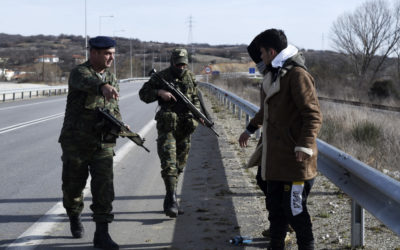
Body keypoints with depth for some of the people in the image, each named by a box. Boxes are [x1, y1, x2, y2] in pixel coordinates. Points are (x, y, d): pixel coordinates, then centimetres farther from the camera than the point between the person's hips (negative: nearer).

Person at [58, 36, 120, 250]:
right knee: (73, 185, 10)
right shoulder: (79, 73, -11)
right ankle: (75, 218, 39)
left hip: (103, 142, 4)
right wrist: (104, 86, -60)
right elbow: (88, 83, -37)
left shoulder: (111, 79, 9)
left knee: (104, 186, -8)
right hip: (76, 141, -4)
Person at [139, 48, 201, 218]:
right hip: (167, 126, -4)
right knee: (169, 163, -15)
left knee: (179, 165, 10)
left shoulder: (190, 77, 10)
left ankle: (170, 201, 22)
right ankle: (172, 200, -17)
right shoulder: (162, 77, -2)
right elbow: (143, 93, 1)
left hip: (185, 127, 4)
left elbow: (195, 99, 19)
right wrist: (160, 92, -16)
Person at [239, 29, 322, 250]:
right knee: (275, 207, 17)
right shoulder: (274, 75, 16)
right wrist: (250, 129, 42)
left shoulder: (297, 75, -15)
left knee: (294, 209, -4)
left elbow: (313, 115, -20)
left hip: (294, 159, -10)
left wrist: (305, 146, -29)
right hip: (276, 157, 10)